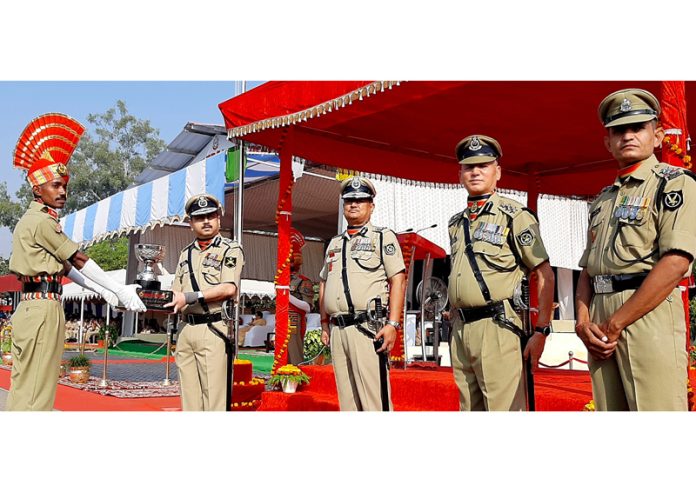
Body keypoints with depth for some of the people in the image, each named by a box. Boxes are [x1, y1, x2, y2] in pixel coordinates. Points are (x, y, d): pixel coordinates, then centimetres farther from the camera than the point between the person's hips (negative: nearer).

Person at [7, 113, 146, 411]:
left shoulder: (33, 220, 21)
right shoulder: (41, 221, -10)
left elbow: (64, 266, 21)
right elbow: (80, 261, -10)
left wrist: (103, 292, 19)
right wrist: (121, 291, -5)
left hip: (31, 309, 10)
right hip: (43, 310, -10)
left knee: (23, 387, 11)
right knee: (37, 393, -7)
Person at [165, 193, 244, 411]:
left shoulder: (230, 249, 1)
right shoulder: (186, 253, 20)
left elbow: (229, 288, -13)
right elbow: (176, 293, 21)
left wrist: (191, 297, -14)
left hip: (213, 330, -6)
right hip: (185, 328, 6)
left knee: (214, 398, -7)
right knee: (189, 396, 9)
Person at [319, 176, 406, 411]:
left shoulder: (383, 237, 4)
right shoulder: (334, 243, 22)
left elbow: (398, 281, -5)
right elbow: (324, 284, 26)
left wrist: (392, 324, -14)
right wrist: (325, 324, 19)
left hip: (368, 328, -6)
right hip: (337, 330, 6)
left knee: (374, 400, -10)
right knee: (347, 400, 9)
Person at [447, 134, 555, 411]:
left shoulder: (515, 215, -4)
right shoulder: (456, 223, 17)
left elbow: (545, 275, -7)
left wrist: (541, 331, -13)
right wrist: (455, 309, 13)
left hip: (497, 327, -7)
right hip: (461, 329, 7)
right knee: (470, 409, 14)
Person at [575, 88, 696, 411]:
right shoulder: (602, 200, 22)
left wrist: (615, 324, -13)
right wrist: (583, 321, 1)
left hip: (648, 316, -6)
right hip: (600, 327, 7)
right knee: (607, 409, 9)